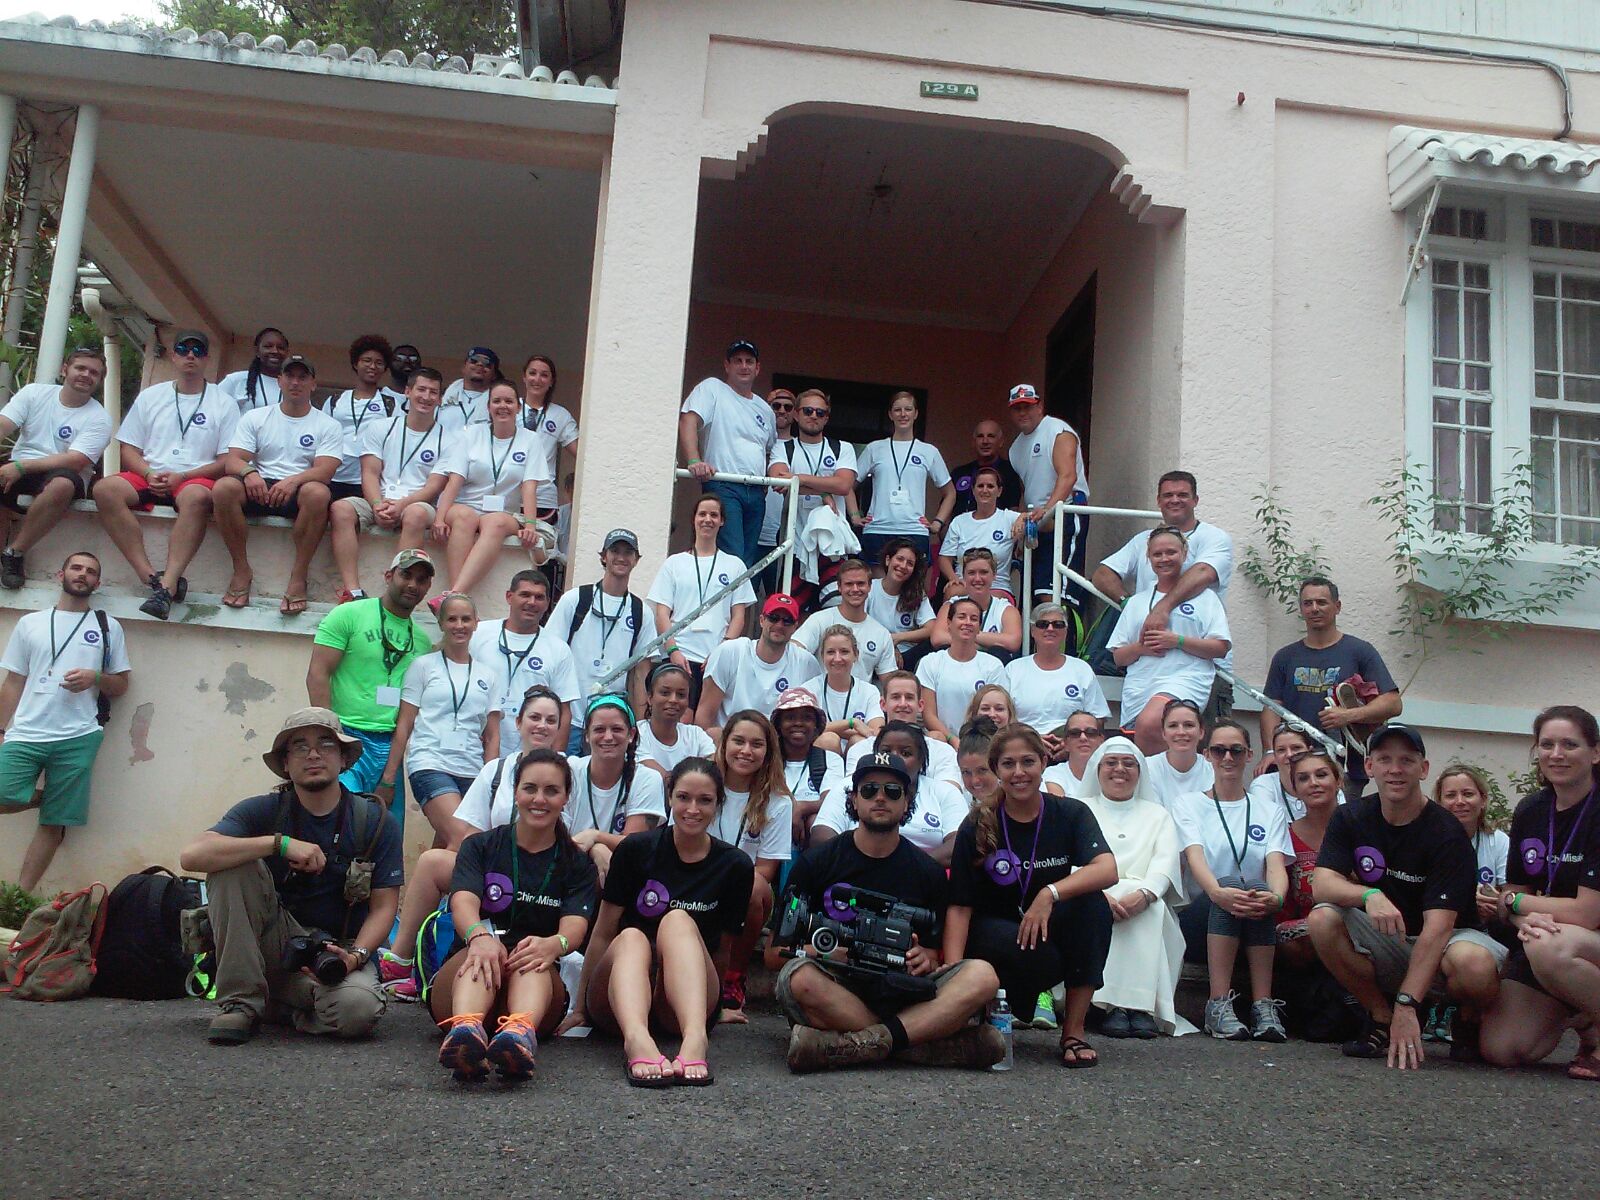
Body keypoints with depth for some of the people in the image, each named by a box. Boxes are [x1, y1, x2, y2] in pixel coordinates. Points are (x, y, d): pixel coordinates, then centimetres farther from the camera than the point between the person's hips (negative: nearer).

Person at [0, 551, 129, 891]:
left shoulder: (108, 627, 11)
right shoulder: (30, 623, 14)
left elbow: (121, 685, 13)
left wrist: (95, 678, -9)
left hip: (77, 738, -1)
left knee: (53, 824, -1)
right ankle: (45, 797, 14)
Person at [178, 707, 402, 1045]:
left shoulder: (377, 822, -3)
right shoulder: (263, 811, -4)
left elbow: (383, 907, -4)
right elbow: (191, 856, -21)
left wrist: (357, 955, -24)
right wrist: (279, 843, -27)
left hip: (339, 951, -1)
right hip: (277, 945, 1)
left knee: (357, 1010, -35)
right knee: (233, 864, -22)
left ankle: (282, 1004, 2)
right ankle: (242, 1002, -16)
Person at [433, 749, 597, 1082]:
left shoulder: (577, 864, 12)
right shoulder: (480, 846, 11)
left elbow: (575, 924, -7)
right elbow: (463, 901, -10)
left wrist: (553, 945, -34)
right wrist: (479, 936, -36)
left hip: (539, 982, 0)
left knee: (532, 957, -33)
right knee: (485, 951, -33)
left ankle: (522, 1031, -66)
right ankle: (466, 1027, -66)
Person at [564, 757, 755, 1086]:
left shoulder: (735, 866, 3)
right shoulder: (636, 850, 1)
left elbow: (721, 950, 12)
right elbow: (603, 934, 3)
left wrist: (713, 1003, 16)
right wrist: (579, 1008, 4)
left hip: (684, 1007, 0)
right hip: (618, 1004, 0)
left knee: (678, 921, -28)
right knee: (631, 937, -31)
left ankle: (694, 1038, -54)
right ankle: (637, 1038, -62)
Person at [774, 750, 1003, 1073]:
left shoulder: (927, 871, 12)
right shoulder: (816, 862, 5)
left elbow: (933, 955, 15)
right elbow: (774, 952, 1)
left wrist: (924, 960, -10)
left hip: (899, 992, 2)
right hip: (834, 990, -2)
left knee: (981, 975, -23)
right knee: (800, 977, -36)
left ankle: (851, 1046, -33)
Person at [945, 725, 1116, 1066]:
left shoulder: (1071, 813, -6)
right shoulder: (977, 828, -9)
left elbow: (1108, 870, -23)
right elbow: (959, 907, -13)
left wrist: (1050, 893, -37)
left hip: (1052, 928, 3)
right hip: (994, 933, -3)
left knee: (1094, 905, -29)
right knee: (1045, 960, -36)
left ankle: (1073, 1032, -20)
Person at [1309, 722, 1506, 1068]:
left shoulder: (1447, 834, -17)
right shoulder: (1351, 819, -4)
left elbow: (1437, 925, -25)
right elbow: (1322, 884, -16)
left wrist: (1406, 1004, -34)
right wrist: (1369, 895, -39)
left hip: (1445, 939, -3)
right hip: (1383, 942, 3)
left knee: (1472, 962, -37)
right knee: (1322, 919, -24)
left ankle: (1469, 1020, 1)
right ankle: (1381, 1019, -5)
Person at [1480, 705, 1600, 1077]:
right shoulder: (1530, 810, 3)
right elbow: (1513, 894, 5)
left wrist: (1516, 902, -8)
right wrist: (1525, 919, -19)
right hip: (1546, 936, 6)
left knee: (1550, 948, -40)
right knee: (1500, 1049, -11)